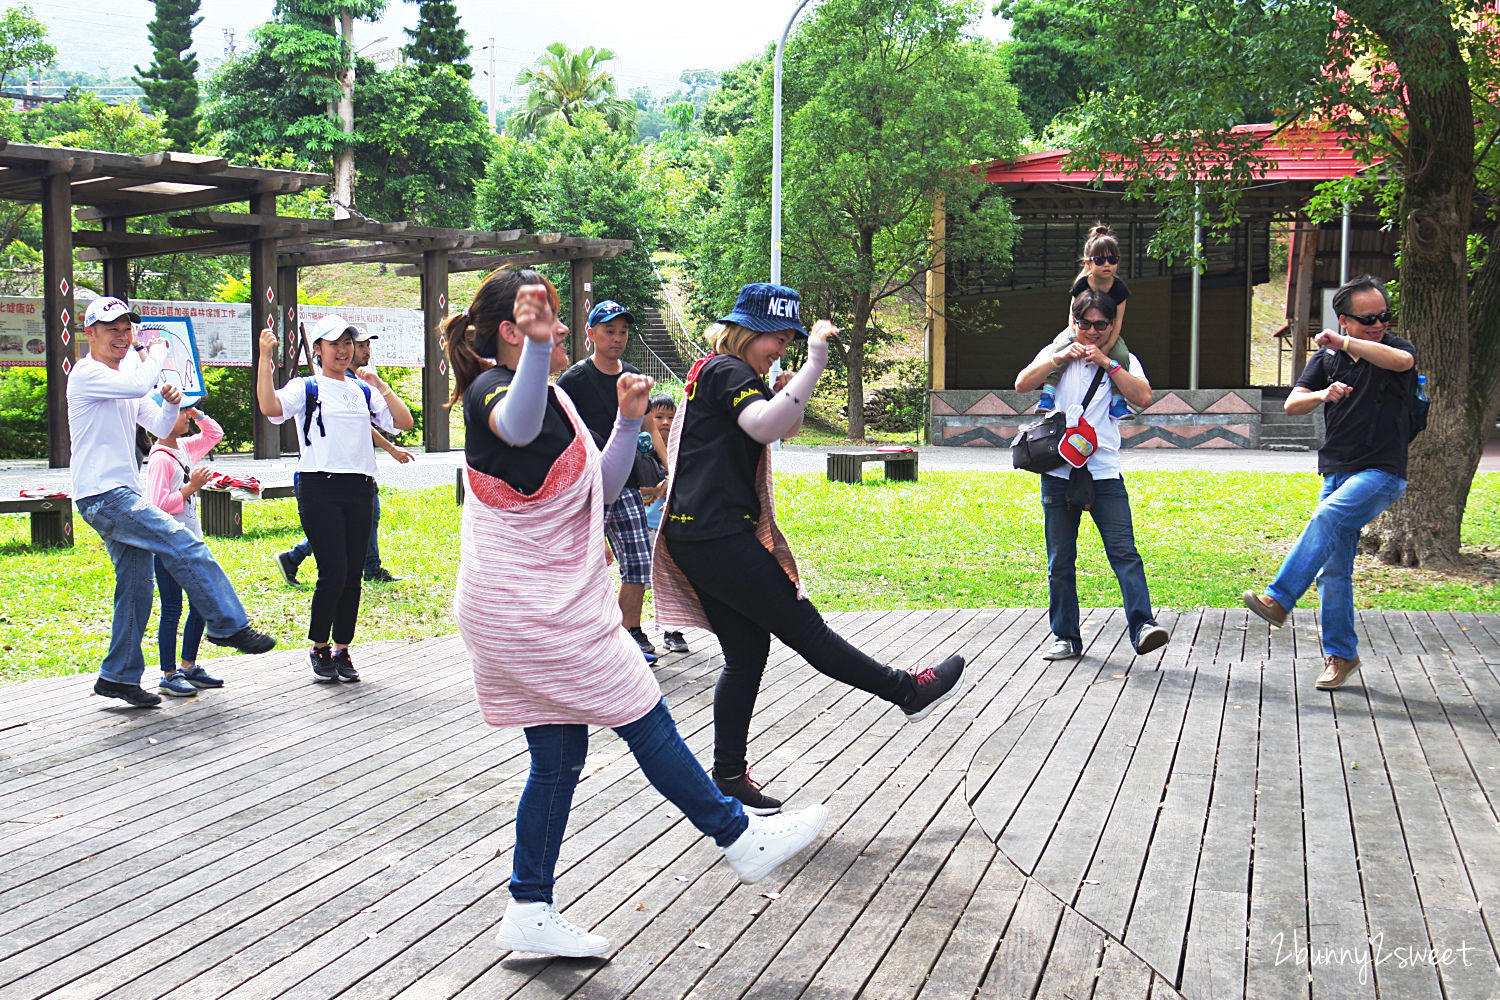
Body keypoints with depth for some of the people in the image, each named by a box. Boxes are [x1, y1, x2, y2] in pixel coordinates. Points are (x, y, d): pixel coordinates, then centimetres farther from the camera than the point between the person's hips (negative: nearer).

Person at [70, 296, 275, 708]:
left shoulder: (125, 381, 20)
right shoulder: (87, 374, -8)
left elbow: (160, 428, 18)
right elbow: (139, 384, -26)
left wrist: (170, 403, -3)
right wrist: (157, 351, -8)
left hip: (124, 496, 10)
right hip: (103, 496, -10)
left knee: (135, 589, 9)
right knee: (185, 546, -18)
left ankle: (119, 676, 16)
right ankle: (228, 625, -13)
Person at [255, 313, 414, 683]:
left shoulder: (364, 390, 16)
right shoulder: (306, 388, 4)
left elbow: (404, 422, 8)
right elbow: (270, 406, -16)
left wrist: (381, 387, -1)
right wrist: (265, 358, -18)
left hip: (359, 489, 4)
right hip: (319, 488, -4)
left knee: (353, 574, 5)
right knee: (333, 572, -10)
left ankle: (342, 650, 17)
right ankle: (319, 649, 9)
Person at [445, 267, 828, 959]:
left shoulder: (554, 396, 15)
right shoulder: (490, 393, -15)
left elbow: (601, 486, 15)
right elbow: (517, 427, -43)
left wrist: (629, 420, 0)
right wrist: (535, 347, -61)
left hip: (550, 607, 10)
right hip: (527, 610, -10)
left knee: (558, 756, 11)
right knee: (646, 721, 1)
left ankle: (530, 910, 17)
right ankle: (743, 840, 14)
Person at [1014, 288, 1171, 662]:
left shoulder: (1123, 360, 11)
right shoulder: (1057, 352, 12)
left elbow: (1143, 397, -6)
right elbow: (1022, 384, -1)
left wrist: (1107, 363, -9)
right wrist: (1059, 359, -10)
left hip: (1104, 473, -1)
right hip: (1058, 472, 1)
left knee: (1124, 551, -15)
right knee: (1060, 561, 4)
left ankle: (1142, 625, -20)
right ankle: (1065, 637, 11)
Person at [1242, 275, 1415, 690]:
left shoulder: (1394, 348, -2)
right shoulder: (1327, 359, 10)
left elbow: (1402, 361, -28)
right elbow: (1291, 404, 3)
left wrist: (1344, 343, -29)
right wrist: (1322, 395, -18)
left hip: (1381, 473, -5)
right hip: (1338, 472, 5)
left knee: (1326, 518, -30)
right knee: (1333, 570, 4)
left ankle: (1278, 599, -34)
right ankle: (1341, 654, 13)